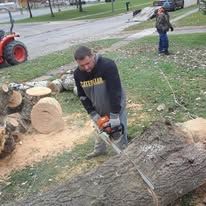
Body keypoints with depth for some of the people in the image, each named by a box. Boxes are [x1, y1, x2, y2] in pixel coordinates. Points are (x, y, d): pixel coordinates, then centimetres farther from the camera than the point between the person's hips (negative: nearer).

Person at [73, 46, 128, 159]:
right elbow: (82, 95, -6)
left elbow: (115, 91, -33)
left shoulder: (108, 65, -33)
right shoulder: (78, 74, -15)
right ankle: (100, 149, 47)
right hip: (99, 109, 5)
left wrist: (114, 115, -32)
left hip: (116, 106, -5)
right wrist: (93, 114, -11)